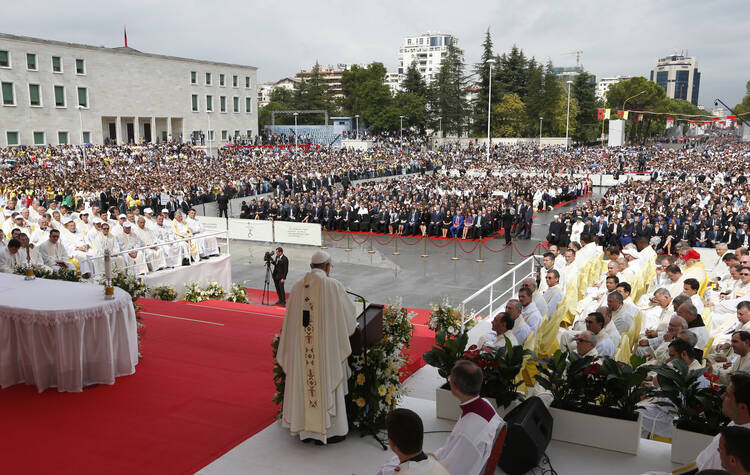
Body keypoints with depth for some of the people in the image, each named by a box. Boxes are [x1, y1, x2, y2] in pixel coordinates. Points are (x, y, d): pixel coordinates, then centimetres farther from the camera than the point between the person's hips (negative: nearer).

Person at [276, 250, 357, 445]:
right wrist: (351, 326, 21)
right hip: (326, 347, -4)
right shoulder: (333, 286, -10)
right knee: (327, 383, 6)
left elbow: (290, 319, 9)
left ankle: (303, 427, 26)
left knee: (303, 384, 14)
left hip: (301, 348, 5)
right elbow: (349, 312, 0)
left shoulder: (298, 286, 3)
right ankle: (330, 430, 15)